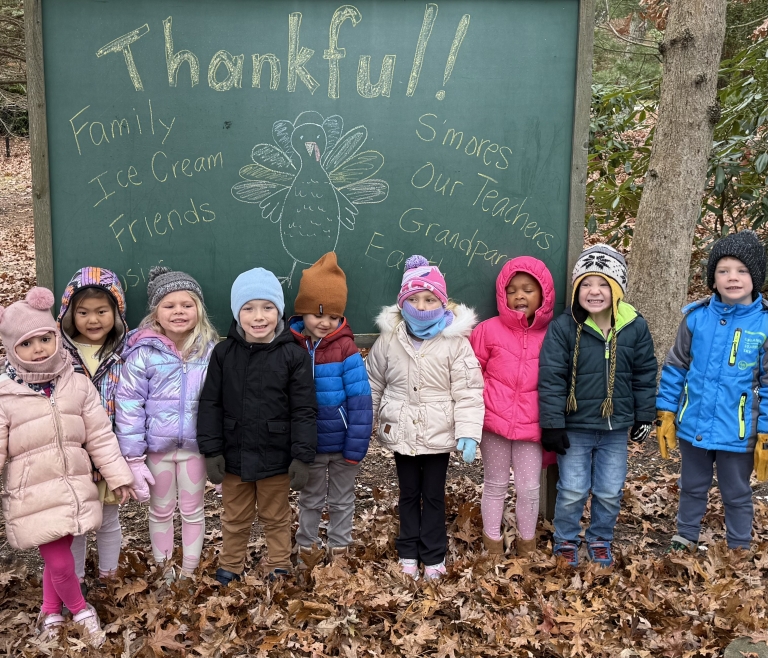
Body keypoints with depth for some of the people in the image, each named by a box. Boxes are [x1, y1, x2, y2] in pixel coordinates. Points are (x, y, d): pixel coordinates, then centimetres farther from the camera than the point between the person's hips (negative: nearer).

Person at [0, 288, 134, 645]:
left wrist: (118, 477, 6)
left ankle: (50, 612, 41)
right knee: (59, 562, 1)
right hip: (32, 499, -3)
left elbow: (100, 436, 4)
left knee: (57, 557, 16)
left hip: (73, 492, 3)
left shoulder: (78, 385, -2)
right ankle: (80, 609, 30)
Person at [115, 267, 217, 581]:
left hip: (195, 445, 1)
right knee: (160, 511, 17)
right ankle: (163, 570, 36)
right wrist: (134, 458, -12)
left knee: (192, 511, 16)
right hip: (157, 446, -1)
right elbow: (129, 404, -12)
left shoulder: (210, 351, -7)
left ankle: (189, 572, 33)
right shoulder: (144, 353, -14)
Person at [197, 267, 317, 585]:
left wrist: (302, 457, -12)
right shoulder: (223, 353, -5)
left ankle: (279, 569, 35)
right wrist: (212, 451, -4)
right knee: (235, 519, 20)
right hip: (234, 455, 2)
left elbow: (304, 411, -9)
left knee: (276, 518, 17)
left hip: (276, 458, -2)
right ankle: (230, 568, 39)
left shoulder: (294, 355, -11)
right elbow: (210, 405, -1)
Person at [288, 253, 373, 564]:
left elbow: (360, 402, -14)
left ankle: (339, 549, 35)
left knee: (342, 501, 18)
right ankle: (305, 547, 38)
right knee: (310, 500, 21)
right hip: (308, 446, 1)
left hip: (342, 445, -1)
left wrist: (355, 447, -15)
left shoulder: (346, 349, -16)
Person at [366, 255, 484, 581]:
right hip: (401, 433, 2)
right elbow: (373, 385, 6)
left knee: (434, 495, 12)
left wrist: (468, 433, -18)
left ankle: (433, 556, 27)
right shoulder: (388, 339, -4)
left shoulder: (455, 342, -11)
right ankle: (409, 552, 32)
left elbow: (468, 392, -11)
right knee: (408, 494, 17)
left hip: (439, 435, -2)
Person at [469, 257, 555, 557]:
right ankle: (492, 544, 32)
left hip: (531, 426, 1)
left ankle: (527, 544, 33)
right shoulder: (488, 330, -5)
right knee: (495, 486, 15)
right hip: (493, 422, 0)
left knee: (529, 489, 9)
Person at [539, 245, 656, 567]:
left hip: (615, 428, 3)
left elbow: (645, 375, 5)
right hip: (575, 427, -2)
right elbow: (551, 378, -12)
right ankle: (565, 541, 30)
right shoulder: (563, 327, -14)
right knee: (572, 491, 6)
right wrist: (552, 425, -12)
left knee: (610, 492, 13)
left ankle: (600, 540, 36)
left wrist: (644, 417, 8)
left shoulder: (635, 327, -5)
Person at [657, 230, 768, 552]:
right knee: (692, 488, 22)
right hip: (693, 426, 2)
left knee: (737, 495, 17)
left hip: (737, 432, -2)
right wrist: (666, 414, 1)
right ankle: (684, 540, 41)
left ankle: (739, 552, 36)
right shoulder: (696, 316, -6)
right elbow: (675, 366, 2)